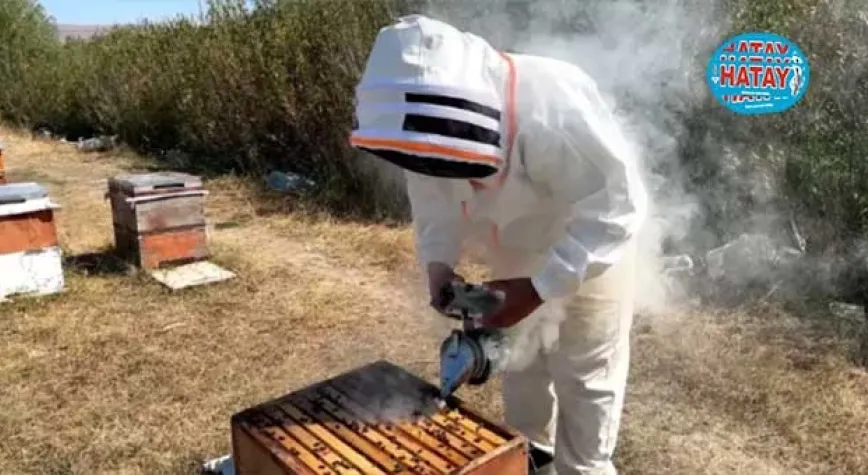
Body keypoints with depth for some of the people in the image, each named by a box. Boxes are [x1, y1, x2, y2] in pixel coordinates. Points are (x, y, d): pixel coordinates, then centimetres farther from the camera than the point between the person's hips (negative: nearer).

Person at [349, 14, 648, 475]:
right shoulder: (433, 119, -18)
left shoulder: (553, 110, -40)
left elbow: (614, 208, -35)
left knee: (584, 376, 7)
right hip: (515, 252, 7)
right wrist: (439, 265, -23)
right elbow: (433, 201, -5)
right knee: (517, 356, 21)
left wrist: (538, 289, -37)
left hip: (591, 250, -6)